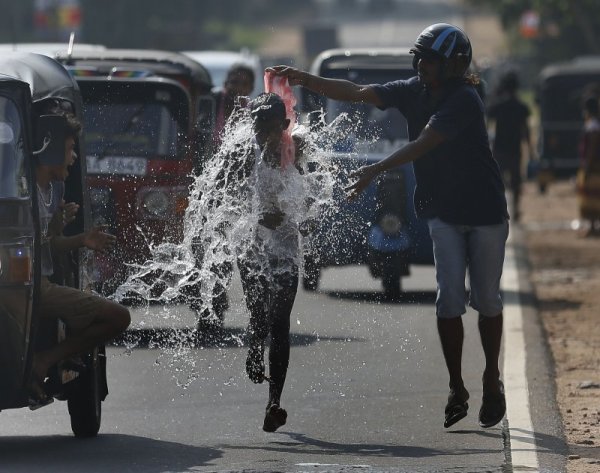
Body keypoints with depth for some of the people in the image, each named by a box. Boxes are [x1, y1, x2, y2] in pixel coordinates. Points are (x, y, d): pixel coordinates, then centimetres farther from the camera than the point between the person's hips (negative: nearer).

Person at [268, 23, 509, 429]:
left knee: (486, 300, 4)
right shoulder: (414, 91, -2)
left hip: (486, 212, -5)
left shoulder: (464, 101, -22)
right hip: (444, 211, 5)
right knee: (449, 299, -6)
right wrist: (304, 80, -18)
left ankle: (492, 380, 21)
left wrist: (376, 171, -39)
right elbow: (358, 93, -7)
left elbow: (423, 145, -31)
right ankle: (456, 389, -3)